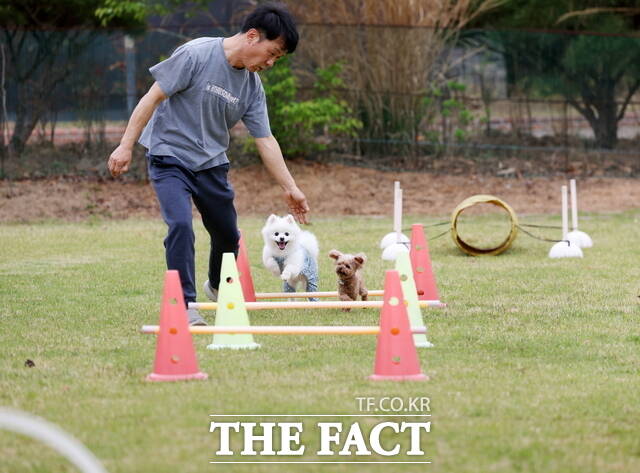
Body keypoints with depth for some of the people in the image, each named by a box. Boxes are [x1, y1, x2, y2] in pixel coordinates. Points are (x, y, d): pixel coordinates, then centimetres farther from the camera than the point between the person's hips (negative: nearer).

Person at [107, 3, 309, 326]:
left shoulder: (252, 85, 0)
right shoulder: (196, 55, -18)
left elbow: (265, 141, 5)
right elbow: (153, 97, -16)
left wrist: (290, 189, 2)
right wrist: (126, 146, -18)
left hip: (211, 164, 6)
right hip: (169, 157, -6)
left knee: (228, 236, 13)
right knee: (181, 226, -25)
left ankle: (218, 288, 43)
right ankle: (184, 305, -17)